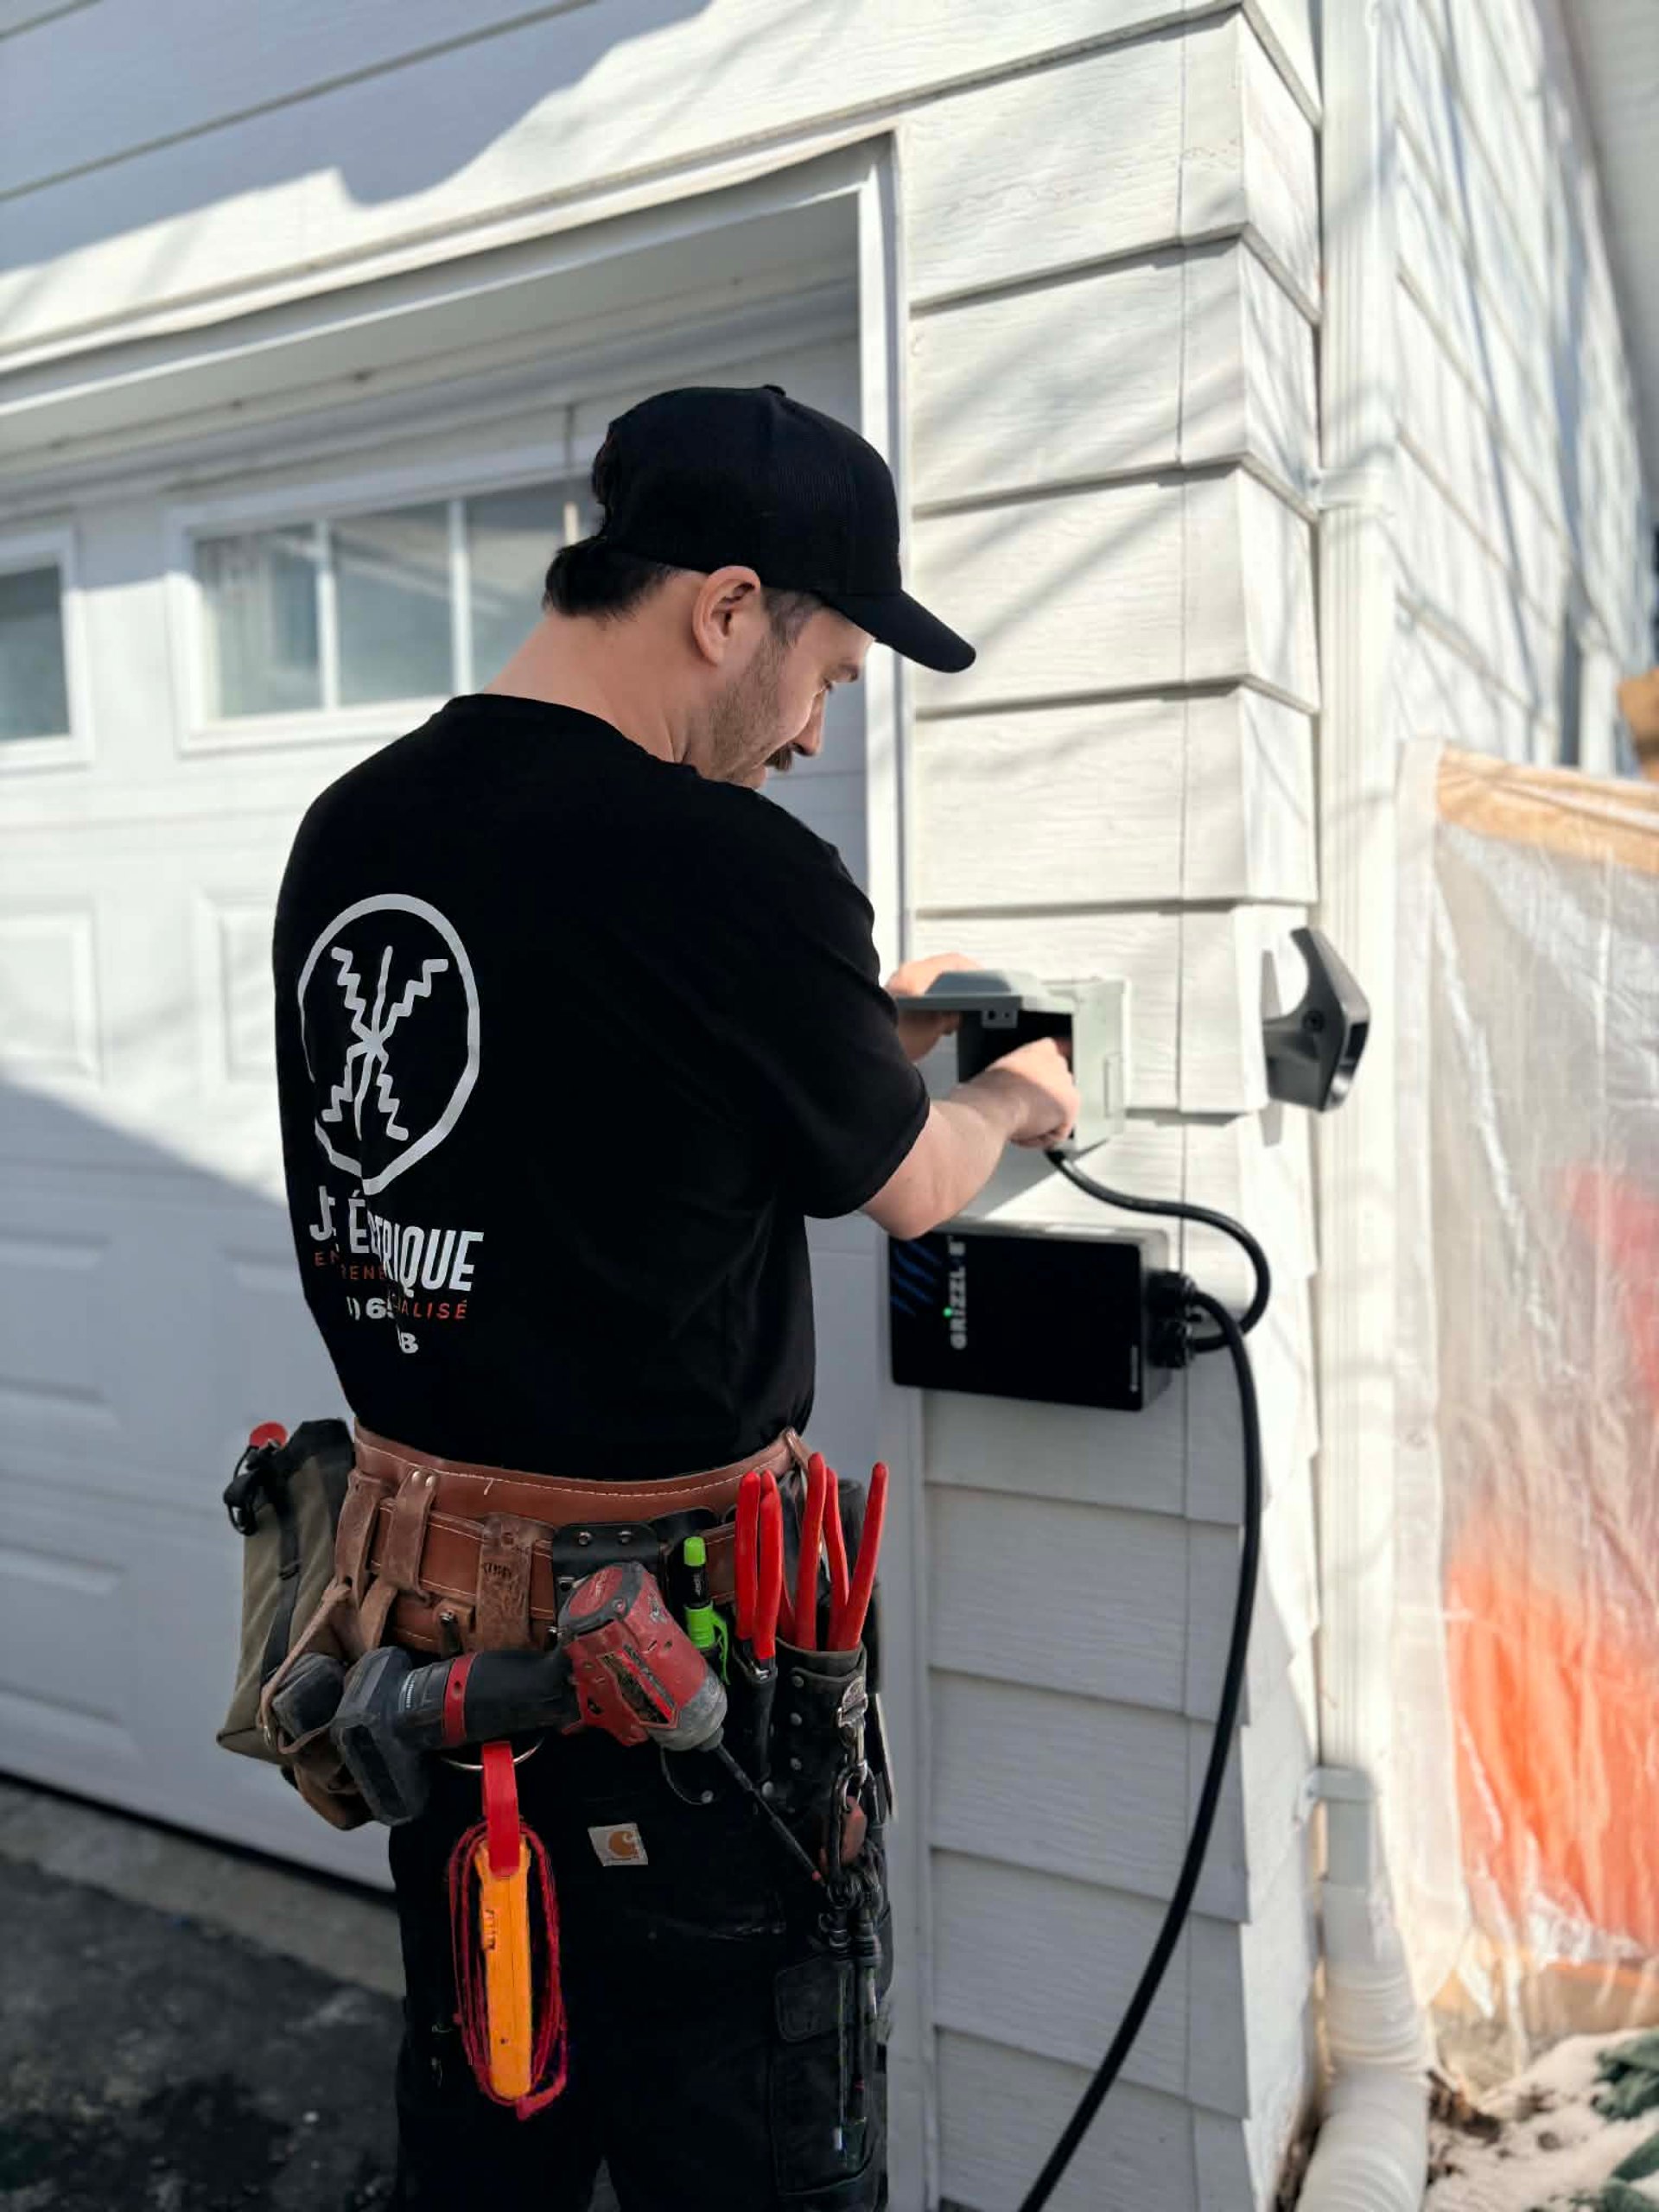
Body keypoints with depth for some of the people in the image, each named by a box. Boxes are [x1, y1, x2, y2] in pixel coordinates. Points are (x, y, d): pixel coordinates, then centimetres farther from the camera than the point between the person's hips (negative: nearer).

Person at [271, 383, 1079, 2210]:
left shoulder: (343, 832, 1)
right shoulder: (724, 869, -23)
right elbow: (906, 1188, -6)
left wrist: (863, 1036, 15)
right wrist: (1018, 1097, 15)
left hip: (422, 1620, 8)